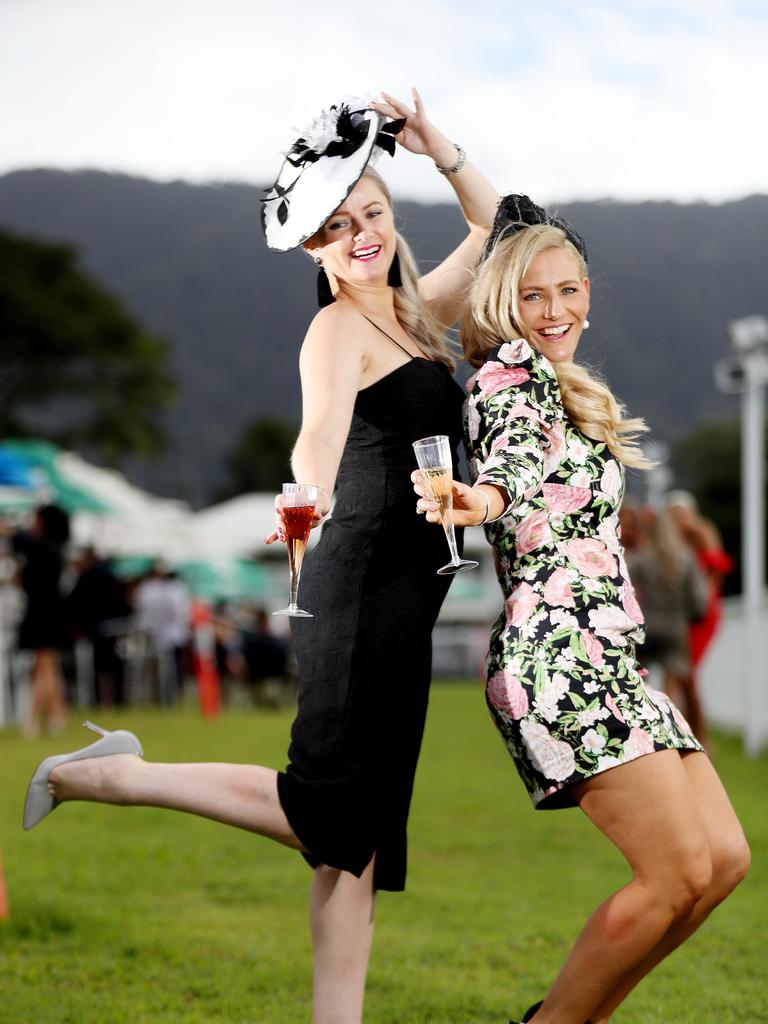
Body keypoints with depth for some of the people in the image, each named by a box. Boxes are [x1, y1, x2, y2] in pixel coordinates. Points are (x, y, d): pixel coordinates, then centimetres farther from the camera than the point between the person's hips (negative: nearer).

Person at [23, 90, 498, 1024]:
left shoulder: (415, 311, 16)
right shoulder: (337, 329, -8)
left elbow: (494, 223, 25)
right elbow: (319, 432, -22)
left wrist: (436, 145, 14)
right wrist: (305, 494, -36)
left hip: (405, 593, 8)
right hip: (361, 580, -8)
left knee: (361, 827, 5)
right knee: (327, 807, -9)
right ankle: (99, 776, 0)